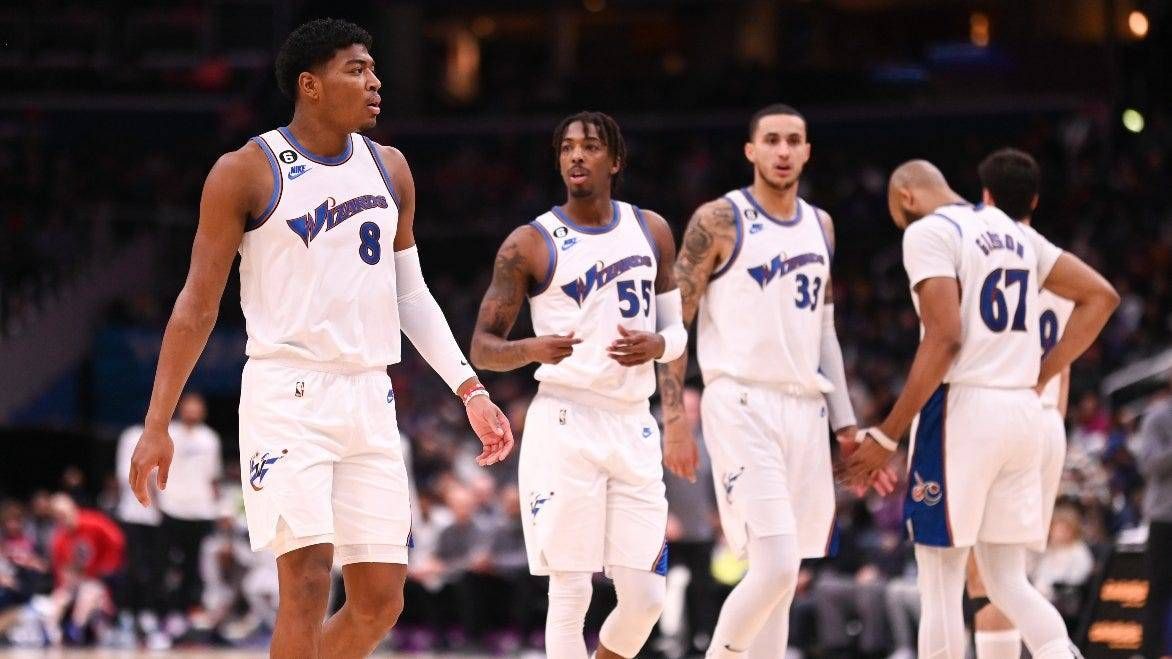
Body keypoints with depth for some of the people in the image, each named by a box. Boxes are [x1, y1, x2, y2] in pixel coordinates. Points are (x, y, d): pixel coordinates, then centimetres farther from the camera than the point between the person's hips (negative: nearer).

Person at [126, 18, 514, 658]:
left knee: (380, 600, 4)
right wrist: (157, 425, -7)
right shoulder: (247, 172, -4)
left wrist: (470, 389, 10)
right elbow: (198, 304, -3)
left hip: (369, 400, 6)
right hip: (287, 395, -6)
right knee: (307, 585, -16)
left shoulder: (388, 169, 12)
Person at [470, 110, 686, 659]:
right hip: (564, 424, -4)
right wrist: (534, 349, -23)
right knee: (570, 594, -7)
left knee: (644, 598, 0)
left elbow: (676, 329, 18)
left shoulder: (651, 231, 11)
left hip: (633, 427, 4)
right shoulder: (529, 245, -2)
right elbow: (482, 348, -2)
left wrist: (656, 345, -6)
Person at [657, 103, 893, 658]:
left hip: (804, 409, 7)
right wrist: (674, 421, -10)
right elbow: (671, 322, -4)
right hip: (741, 408, -6)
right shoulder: (719, 221, -5)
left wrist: (845, 423, 16)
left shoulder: (819, 226, 14)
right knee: (776, 568, -18)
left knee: (779, 579, 7)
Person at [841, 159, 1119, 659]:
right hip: (1023, 412, 7)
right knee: (1009, 583, 10)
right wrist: (1038, 378, 15)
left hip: (961, 409, -7)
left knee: (940, 584, 1)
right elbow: (1100, 296, 17)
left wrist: (886, 436, -15)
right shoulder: (1015, 233, 17)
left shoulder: (927, 232, -7)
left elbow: (945, 338, -17)